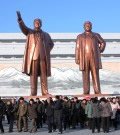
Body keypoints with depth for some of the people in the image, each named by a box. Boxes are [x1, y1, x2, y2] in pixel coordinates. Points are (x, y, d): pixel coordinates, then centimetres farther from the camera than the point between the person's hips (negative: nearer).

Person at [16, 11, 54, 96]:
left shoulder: (46, 35, 21)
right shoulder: (29, 32, 13)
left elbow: (51, 44, 30)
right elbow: (23, 27, -5)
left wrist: (47, 51, 12)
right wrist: (20, 19, -24)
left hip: (43, 57, 2)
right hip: (33, 56, -2)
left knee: (44, 75, -2)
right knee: (33, 75, -4)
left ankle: (45, 92, -2)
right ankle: (33, 93, -4)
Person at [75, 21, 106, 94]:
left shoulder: (96, 35, 13)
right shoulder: (80, 36, 13)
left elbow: (103, 43, 23)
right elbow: (77, 48, 6)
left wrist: (100, 51, 10)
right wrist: (77, 59, -2)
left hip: (94, 58, 0)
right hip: (84, 59, 0)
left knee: (95, 75, -3)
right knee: (85, 76, -1)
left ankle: (97, 92, -2)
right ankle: (86, 93, 1)